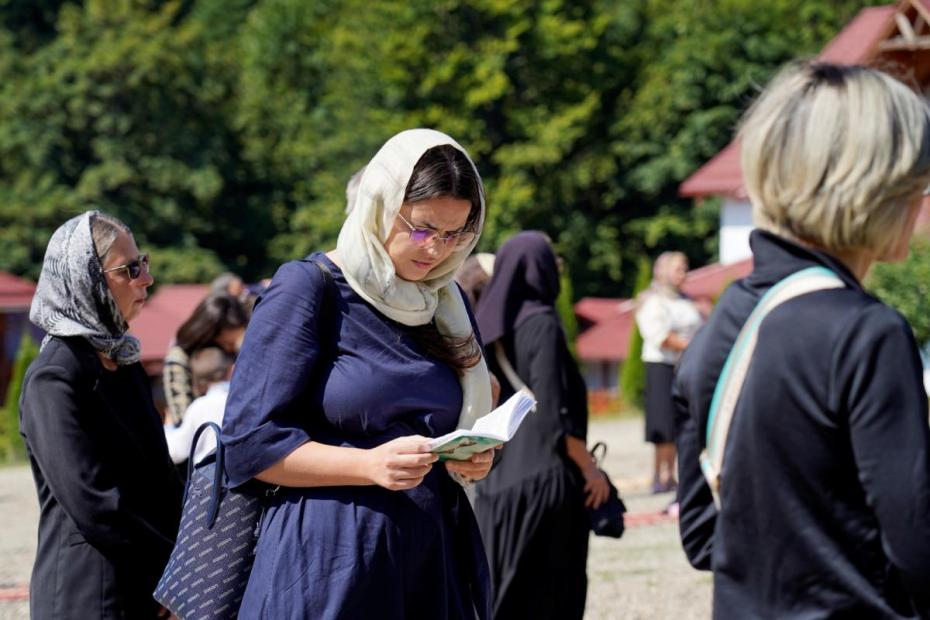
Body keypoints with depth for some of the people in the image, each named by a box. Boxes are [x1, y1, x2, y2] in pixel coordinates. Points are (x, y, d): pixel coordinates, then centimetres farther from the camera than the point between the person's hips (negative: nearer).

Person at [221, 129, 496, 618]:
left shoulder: (448, 304, 12)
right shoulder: (308, 289, -6)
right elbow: (249, 443, -10)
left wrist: (473, 458, -1)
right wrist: (370, 464, -21)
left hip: (435, 556, 6)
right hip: (329, 565, -5)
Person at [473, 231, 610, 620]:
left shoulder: (488, 325, 7)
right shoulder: (541, 324, -13)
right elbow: (554, 410, -17)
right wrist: (590, 468, -9)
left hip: (495, 480, 7)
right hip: (543, 478, -7)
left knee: (498, 588, 12)